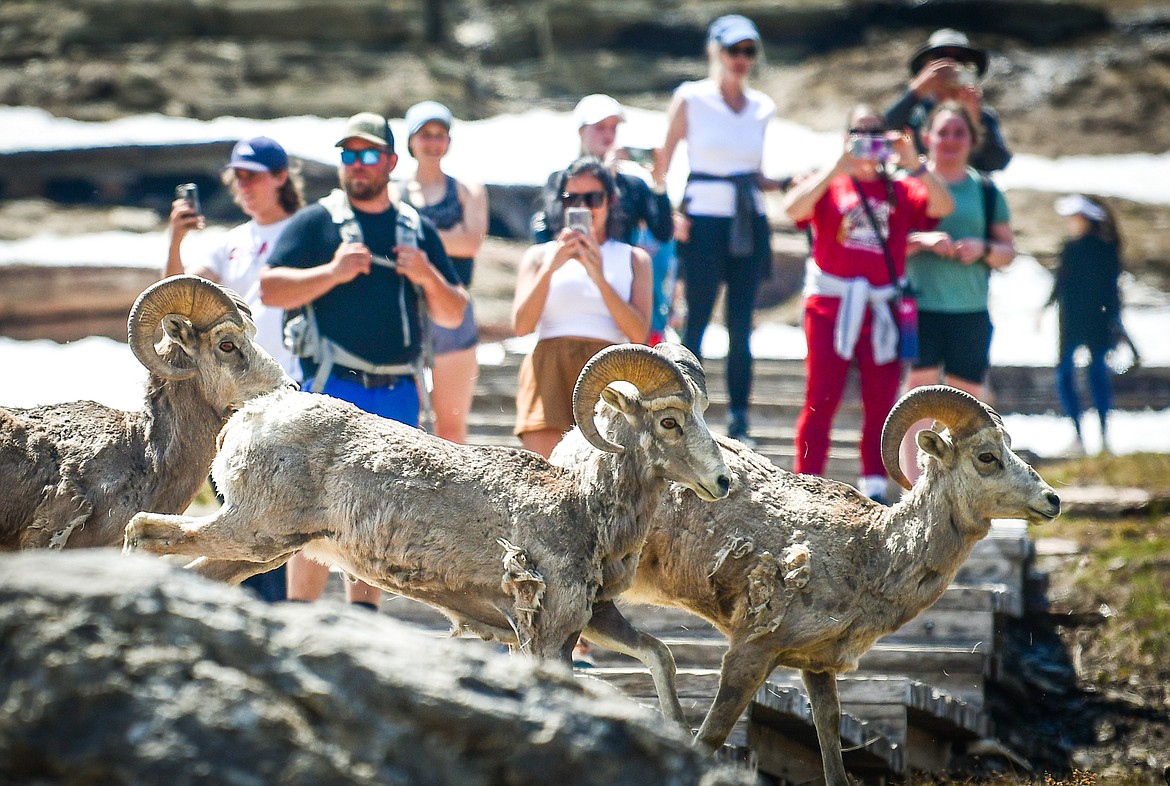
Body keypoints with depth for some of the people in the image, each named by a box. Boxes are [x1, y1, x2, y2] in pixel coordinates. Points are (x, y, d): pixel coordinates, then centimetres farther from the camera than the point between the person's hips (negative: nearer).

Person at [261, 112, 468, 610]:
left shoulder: (418, 230, 16)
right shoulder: (316, 222, 4)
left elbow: (453, 316, 15)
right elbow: (270, 289, -6)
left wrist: (428, 278, -4)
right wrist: (333, 272, -16)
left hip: (398, 395, 5)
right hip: (334, 387, -5)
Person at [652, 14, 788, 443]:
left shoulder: (761, 107, 13)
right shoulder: (690, 98, 0)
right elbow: (663, 162, 0)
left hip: (750, 226, 4)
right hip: (705, 224, -4)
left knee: (741, 326, 3)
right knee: (695, 322, -4)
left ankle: (739, 421, 6)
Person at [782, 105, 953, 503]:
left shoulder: (900, 191, 10)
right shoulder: (827, 185, 5)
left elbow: (943, 205, -4)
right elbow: (794, 208, -14)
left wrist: (914, 165, -11)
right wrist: (839, 167, -17)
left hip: (881, 312, 3)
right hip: (831, 305, -3)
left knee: (880, 402, 6)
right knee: (820, 399, -4)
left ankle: (874, 488, 12)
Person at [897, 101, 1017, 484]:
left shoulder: (986, 190, 12)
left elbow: (1008, 251, 13)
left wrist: (983, 249, -8)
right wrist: (923, 241, -18)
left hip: (970, 312, 3)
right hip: (919, 308, -3)